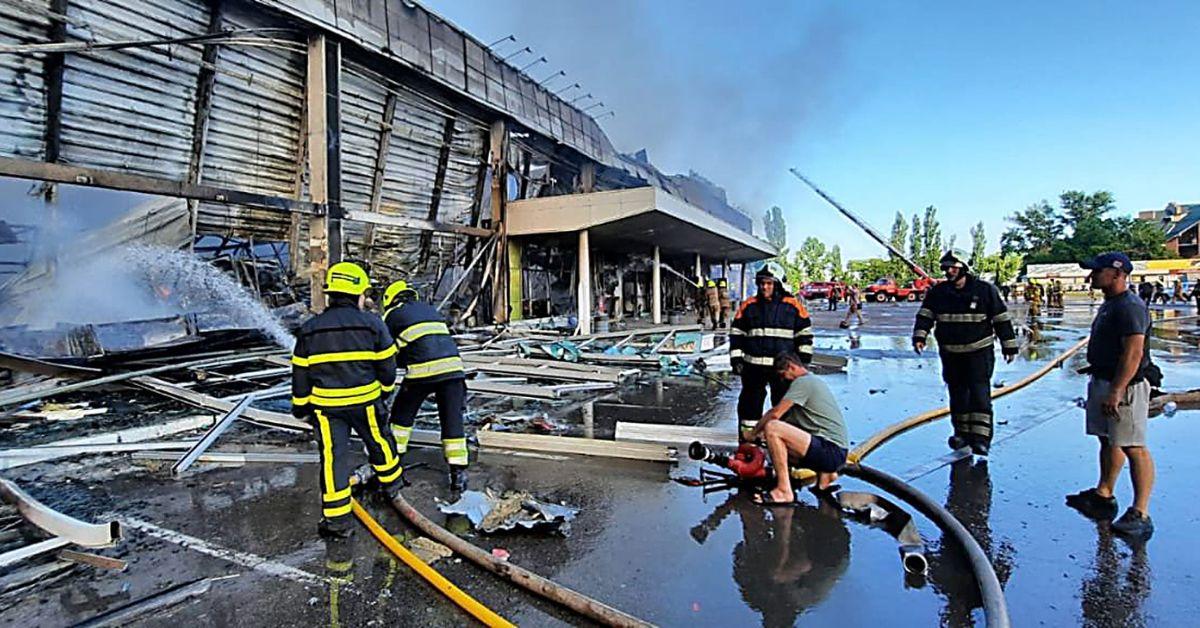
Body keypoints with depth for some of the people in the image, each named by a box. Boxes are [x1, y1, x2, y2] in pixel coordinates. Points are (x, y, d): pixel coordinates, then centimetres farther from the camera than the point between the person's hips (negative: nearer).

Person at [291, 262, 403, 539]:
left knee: (333, 456, 4)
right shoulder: (372, 324, -7)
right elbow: (386, 363, -1)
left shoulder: (309, 329, 1)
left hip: (325, 404, 1)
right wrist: (386, 388, 17)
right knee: (379, 442, 20)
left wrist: (300, 405, 17)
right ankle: (390, 482, 42)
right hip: (365, 401, -1)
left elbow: (301, 372, 6)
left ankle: (337, 519, 7)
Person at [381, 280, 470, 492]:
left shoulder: (392, 315, 14)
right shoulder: (431, 310, 27)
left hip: (422, 371, -4)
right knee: (452, 420, 7)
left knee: (402, 414, 20)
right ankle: (458, 474, 5)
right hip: (453, 366, 4)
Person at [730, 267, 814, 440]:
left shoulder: (793, 305, 1)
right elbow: (736, 333, 8)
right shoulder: (749, 306, 5)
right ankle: (747, 438, 17)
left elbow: (805, 333, 6)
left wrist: (804, 358, 1)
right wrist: (736, 358, 2)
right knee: (750, 402, 7)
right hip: (754, 365, 1)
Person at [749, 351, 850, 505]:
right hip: (837, 453, 10)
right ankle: (825, 474, 16)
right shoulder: (814, 381, 21)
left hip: (831, 451, -10)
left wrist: (753, 434, 0)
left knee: (771, 428, -22)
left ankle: (784, 491, -19)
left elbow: (775, 414, -14)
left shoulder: (803, 382, -10)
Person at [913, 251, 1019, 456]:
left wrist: (1009, 346, 2)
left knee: (979, 393, -10)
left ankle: (981, 437, -10)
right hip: (950, 353, 4)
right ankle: (962, 433, 24)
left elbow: (1002, 319, 0)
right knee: (957, 394, 12)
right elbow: (925, 315, -1)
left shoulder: (985, 290, -4)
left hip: (979, 351, -4)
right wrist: (919, 336, -18)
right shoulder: (938, 292, 3)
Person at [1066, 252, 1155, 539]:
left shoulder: (1130, 307, -18)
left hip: (1124, 386, -11)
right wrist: (1094, 369, 24)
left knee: (1134, 447, -5)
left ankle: (1141, 514, 0)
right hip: (1103, 381, 11)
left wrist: (1115, 392, -29)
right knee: (1108, 441, 18)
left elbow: (1133, 353, -25)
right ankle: (1103, 495, 30)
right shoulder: (1110, 304, 14)